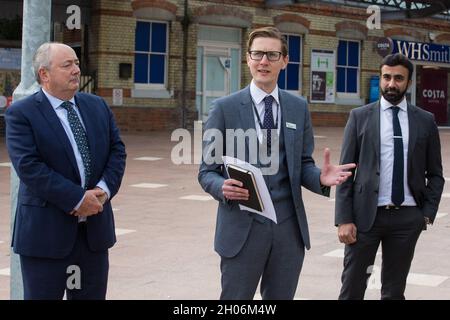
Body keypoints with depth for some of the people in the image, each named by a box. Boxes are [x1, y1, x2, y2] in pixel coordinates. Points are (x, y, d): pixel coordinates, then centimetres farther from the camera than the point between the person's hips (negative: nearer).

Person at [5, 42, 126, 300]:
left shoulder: (97, 106, 11)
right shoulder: (21, 114, -8)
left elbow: (117, 150, 8)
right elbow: (29, 166, -17)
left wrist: (104, 189, -10)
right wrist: (77, 199, -20)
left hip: (95, 226, 5)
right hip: (46, 230, -5)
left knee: (92, 295, 12)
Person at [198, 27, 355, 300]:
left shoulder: (299, 108, 9)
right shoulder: (225, 108, -1)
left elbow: (303, 164, 11)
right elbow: (207, 171, 0)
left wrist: (321, 178, -12)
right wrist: (223, 187, -22)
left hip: (289, 225, 3)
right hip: (242, 226, -3)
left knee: (282, 297, 13)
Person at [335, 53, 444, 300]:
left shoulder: (425, 121, 7)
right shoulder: (360, 117, 2)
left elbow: (435, 174, 12)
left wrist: (428, 212, 0)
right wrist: (344, 219, -7)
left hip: (408, 217, 2)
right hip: (366, 215, -1)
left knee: (394, 291, 10)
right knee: (352, 288, 0)